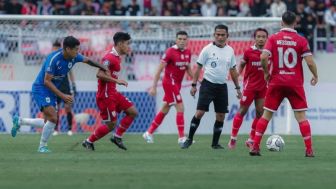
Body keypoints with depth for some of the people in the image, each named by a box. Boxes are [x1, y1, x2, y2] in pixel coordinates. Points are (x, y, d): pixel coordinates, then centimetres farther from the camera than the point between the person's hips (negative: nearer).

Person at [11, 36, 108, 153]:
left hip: (51, 91, 8)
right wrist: (62, 96, -27)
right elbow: (47, 81, -25)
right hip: (41, 89, -8)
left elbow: (87, 60, 13)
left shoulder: (74, 57, -6)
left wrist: (102, 68, 13)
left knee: (48, 123, 6)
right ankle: (42, 147, -2)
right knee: (53, 118, -19)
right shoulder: (54, 59, -27)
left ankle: (19, 121, 23)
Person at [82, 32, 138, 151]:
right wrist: (117, 81, -28)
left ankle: (117, 137, 12)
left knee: (133, 112, 6)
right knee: (111, 125, -5)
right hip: (105, 95, -10)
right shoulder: (110, 58, -18)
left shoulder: (117, 58, 12)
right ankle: (88, 141, 11)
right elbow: (99, 74, -28)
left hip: (113, 93, 10)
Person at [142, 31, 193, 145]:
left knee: (165, 110, 14)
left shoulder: (188, 52, 4)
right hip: (170, 82, -8)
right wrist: (154, 86, -16)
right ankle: (181, 138, -9)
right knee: (180, 108, -12)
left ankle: (149, 133, 25)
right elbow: (160, 69, -14)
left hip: (177, 84, 8)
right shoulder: (170, 52, -16)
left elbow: (188, 69, 17)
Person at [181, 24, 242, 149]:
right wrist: (194, 85, -6)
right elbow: (198, 67, -1)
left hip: (222, 86, 4)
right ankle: (189, 139, 0)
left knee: (221, 116, 3)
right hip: (208, 84, -4)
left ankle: (215, 143, 15)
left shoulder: (230, 51, 7)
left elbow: (233, 70, 16)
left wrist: (237, 88, 15)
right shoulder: (208, 49, -5)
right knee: (200, 112, -12)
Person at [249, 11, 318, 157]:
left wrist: (266, 73, 5)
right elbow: (310, 62, -8)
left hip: (276, 82, 1)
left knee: (266, 115, 9)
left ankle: (255, 147, 3)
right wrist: (315, 76, 9)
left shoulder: (273, 38, 0)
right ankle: (309, 150, -2)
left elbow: (263, 57, -11)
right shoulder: (301, 40, -3)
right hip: (295, 83, -1)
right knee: (301, 117, 3)